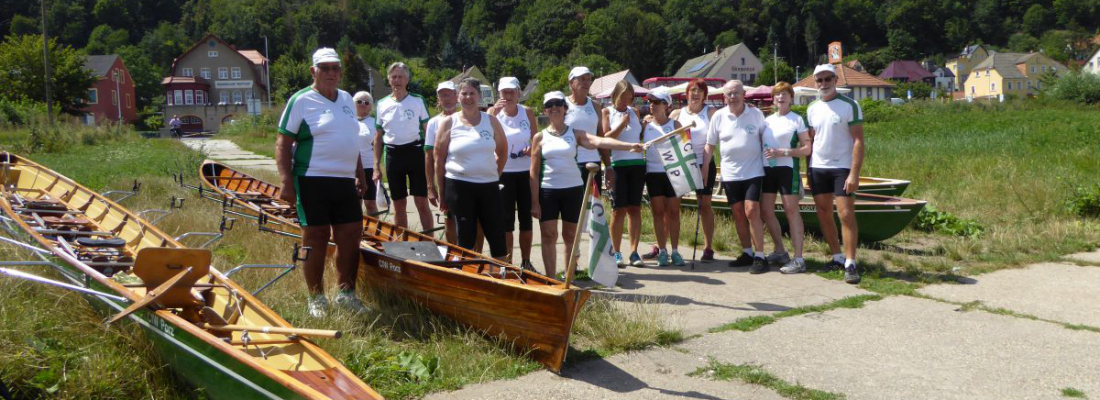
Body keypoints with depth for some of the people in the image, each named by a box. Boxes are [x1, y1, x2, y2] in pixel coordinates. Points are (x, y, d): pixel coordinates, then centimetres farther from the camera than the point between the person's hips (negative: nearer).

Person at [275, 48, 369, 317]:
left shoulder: (347, 99, 15)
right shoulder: (301, 101, -5)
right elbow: (283, 143, -7)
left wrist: (360, 175, 19)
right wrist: (286, 181, -15)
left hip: (345, 181, 6)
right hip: (313, 181, -6)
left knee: (351, 237, 7)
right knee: (316, 239, -1)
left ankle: (346, 293, 20)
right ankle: (316, 298, 12)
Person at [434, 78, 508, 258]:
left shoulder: (491, 121, 5)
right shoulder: (448, 123, 0)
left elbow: (502, 152, 16)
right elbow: (439, 159, 2)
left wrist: (495, 175, 8)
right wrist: (442, 193, 2)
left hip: (488, 186, 2)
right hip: (459, 186, -2)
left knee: (497, 237, 3)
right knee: (465, 238, 4)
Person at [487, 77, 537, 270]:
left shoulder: (528, 113, 3)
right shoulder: (494, 112, -2)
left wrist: (533, 149, -9)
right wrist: (494, 112, -29)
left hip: (526, 172, 2)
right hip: (503, 173, -2)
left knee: (526, 219, 7)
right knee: (506, 220, 0)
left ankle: (526, 262, 19)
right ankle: (507, 263, 12)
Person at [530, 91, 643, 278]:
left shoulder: (575, 134, 5)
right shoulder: (540, 137, 4)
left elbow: (600, 141, -13)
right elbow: (534, 172, 3)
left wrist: (629, 145, -29)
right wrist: (534, 201, -3)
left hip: (573, 189, 1)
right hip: (547, 190, -1)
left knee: (571, 235, 8)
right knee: (549, 235, 0)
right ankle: (551, 278, 8)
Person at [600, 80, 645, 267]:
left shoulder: (634, 112, 15)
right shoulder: (607, 112, 4)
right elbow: (605, 138, -8)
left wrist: (645, 124, 5)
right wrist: (623, 123, -13)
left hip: (637, 163, 4)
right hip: (617, 165, -4)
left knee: (635, 208, 3)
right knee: (619, 209, -2)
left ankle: (634, 252, 6)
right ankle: (617, 253, 6)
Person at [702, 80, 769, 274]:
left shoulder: (756, 113, -2)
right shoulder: (718, 116, 2)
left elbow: (764, 139, 7)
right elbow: (710, 146, 7)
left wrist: (768, 162, 2)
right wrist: (704, 170, 3)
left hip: (753, 172, -3)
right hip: (730, 174, 3)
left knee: (751, 211, -12)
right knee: (738, 214, 9)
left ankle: (759, 256, -7)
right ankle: (747, 252, 23)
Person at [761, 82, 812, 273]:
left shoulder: (797, 120, -2)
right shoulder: (768, 120, 15)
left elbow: (807, 149, -7)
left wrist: (782, 152, -17)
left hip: (787, 169, -6)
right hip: (767, 169, 6)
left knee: (791, 211, -7)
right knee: (765, 211, 7)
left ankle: (798, 259, -6)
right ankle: (780, 252, 23)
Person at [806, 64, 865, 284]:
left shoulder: (849, 105, -6)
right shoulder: (812, 109, 9)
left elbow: (858, 141, -10)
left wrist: (854, 174, -16)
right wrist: (809, 171, 8)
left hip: (842, 168, -5)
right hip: (818, 168, 5)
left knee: (846, 215, -9)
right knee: (824, 214, 8)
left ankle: (850, 264, -5)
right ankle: (837, 257, 19)